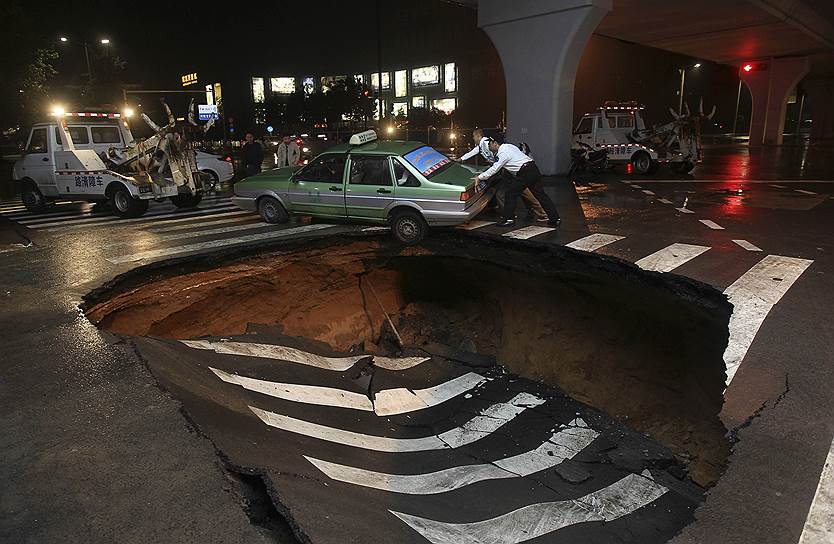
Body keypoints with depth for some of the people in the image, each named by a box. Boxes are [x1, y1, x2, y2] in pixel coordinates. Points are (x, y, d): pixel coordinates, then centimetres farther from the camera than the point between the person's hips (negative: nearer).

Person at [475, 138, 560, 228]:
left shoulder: (502, 153, -8)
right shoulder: (508, 146, 21)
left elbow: (494, 169, -10)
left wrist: (480, 177, -5)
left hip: (525, 173, -9)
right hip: (534, 169, 9)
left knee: (511, 193, 2)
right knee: (540, 194, 9)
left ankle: (509, 219, 6)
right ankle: (555, 218, 9)